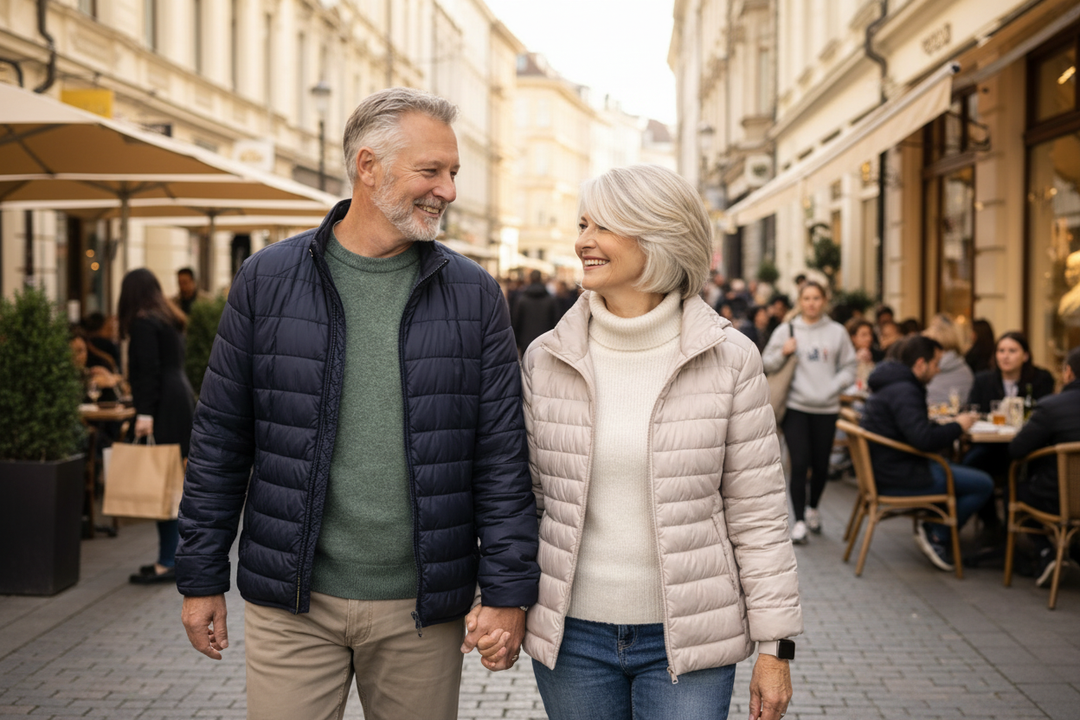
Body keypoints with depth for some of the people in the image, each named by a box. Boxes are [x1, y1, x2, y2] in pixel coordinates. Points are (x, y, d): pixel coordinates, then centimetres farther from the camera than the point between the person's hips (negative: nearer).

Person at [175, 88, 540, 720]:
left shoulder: (475, 295, 2)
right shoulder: (267, 281, 0)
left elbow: (504, 458, 1)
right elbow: (220, 442, 4)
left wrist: (508, 592, -4)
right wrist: (202, 579, 4)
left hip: (422, 611, 1)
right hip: (293, 604, 0)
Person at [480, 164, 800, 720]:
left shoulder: (729, 359, -6)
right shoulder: (545, 358, 0)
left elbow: (757, 511, -3)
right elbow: (524, 496, 8)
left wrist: (774, 645, -3)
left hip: (688, 635, -2)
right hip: (571, 634, 2)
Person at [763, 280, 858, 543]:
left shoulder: (837, 332, 6)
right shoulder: (786, 332, 4)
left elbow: (849, 367, 8)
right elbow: (767, 365, 5)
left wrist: (832, 389, -6)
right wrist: (782, 353, -14)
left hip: (827, 408, 2)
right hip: (796, 406, -2)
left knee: (821, 465, 10)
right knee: (799, 464, -8)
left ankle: (812, 507, 36)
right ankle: (799, 521, 0)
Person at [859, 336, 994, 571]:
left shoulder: (888, 384, 13)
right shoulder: (904, 391, -20)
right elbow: (924, 439, -28)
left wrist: (927, 417, 20)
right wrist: (958, 426, -14)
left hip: (884, 468, 11)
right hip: (898, 477, -11)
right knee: (982, 484, -9)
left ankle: (932, 528, 17)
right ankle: (936, 536, 2)